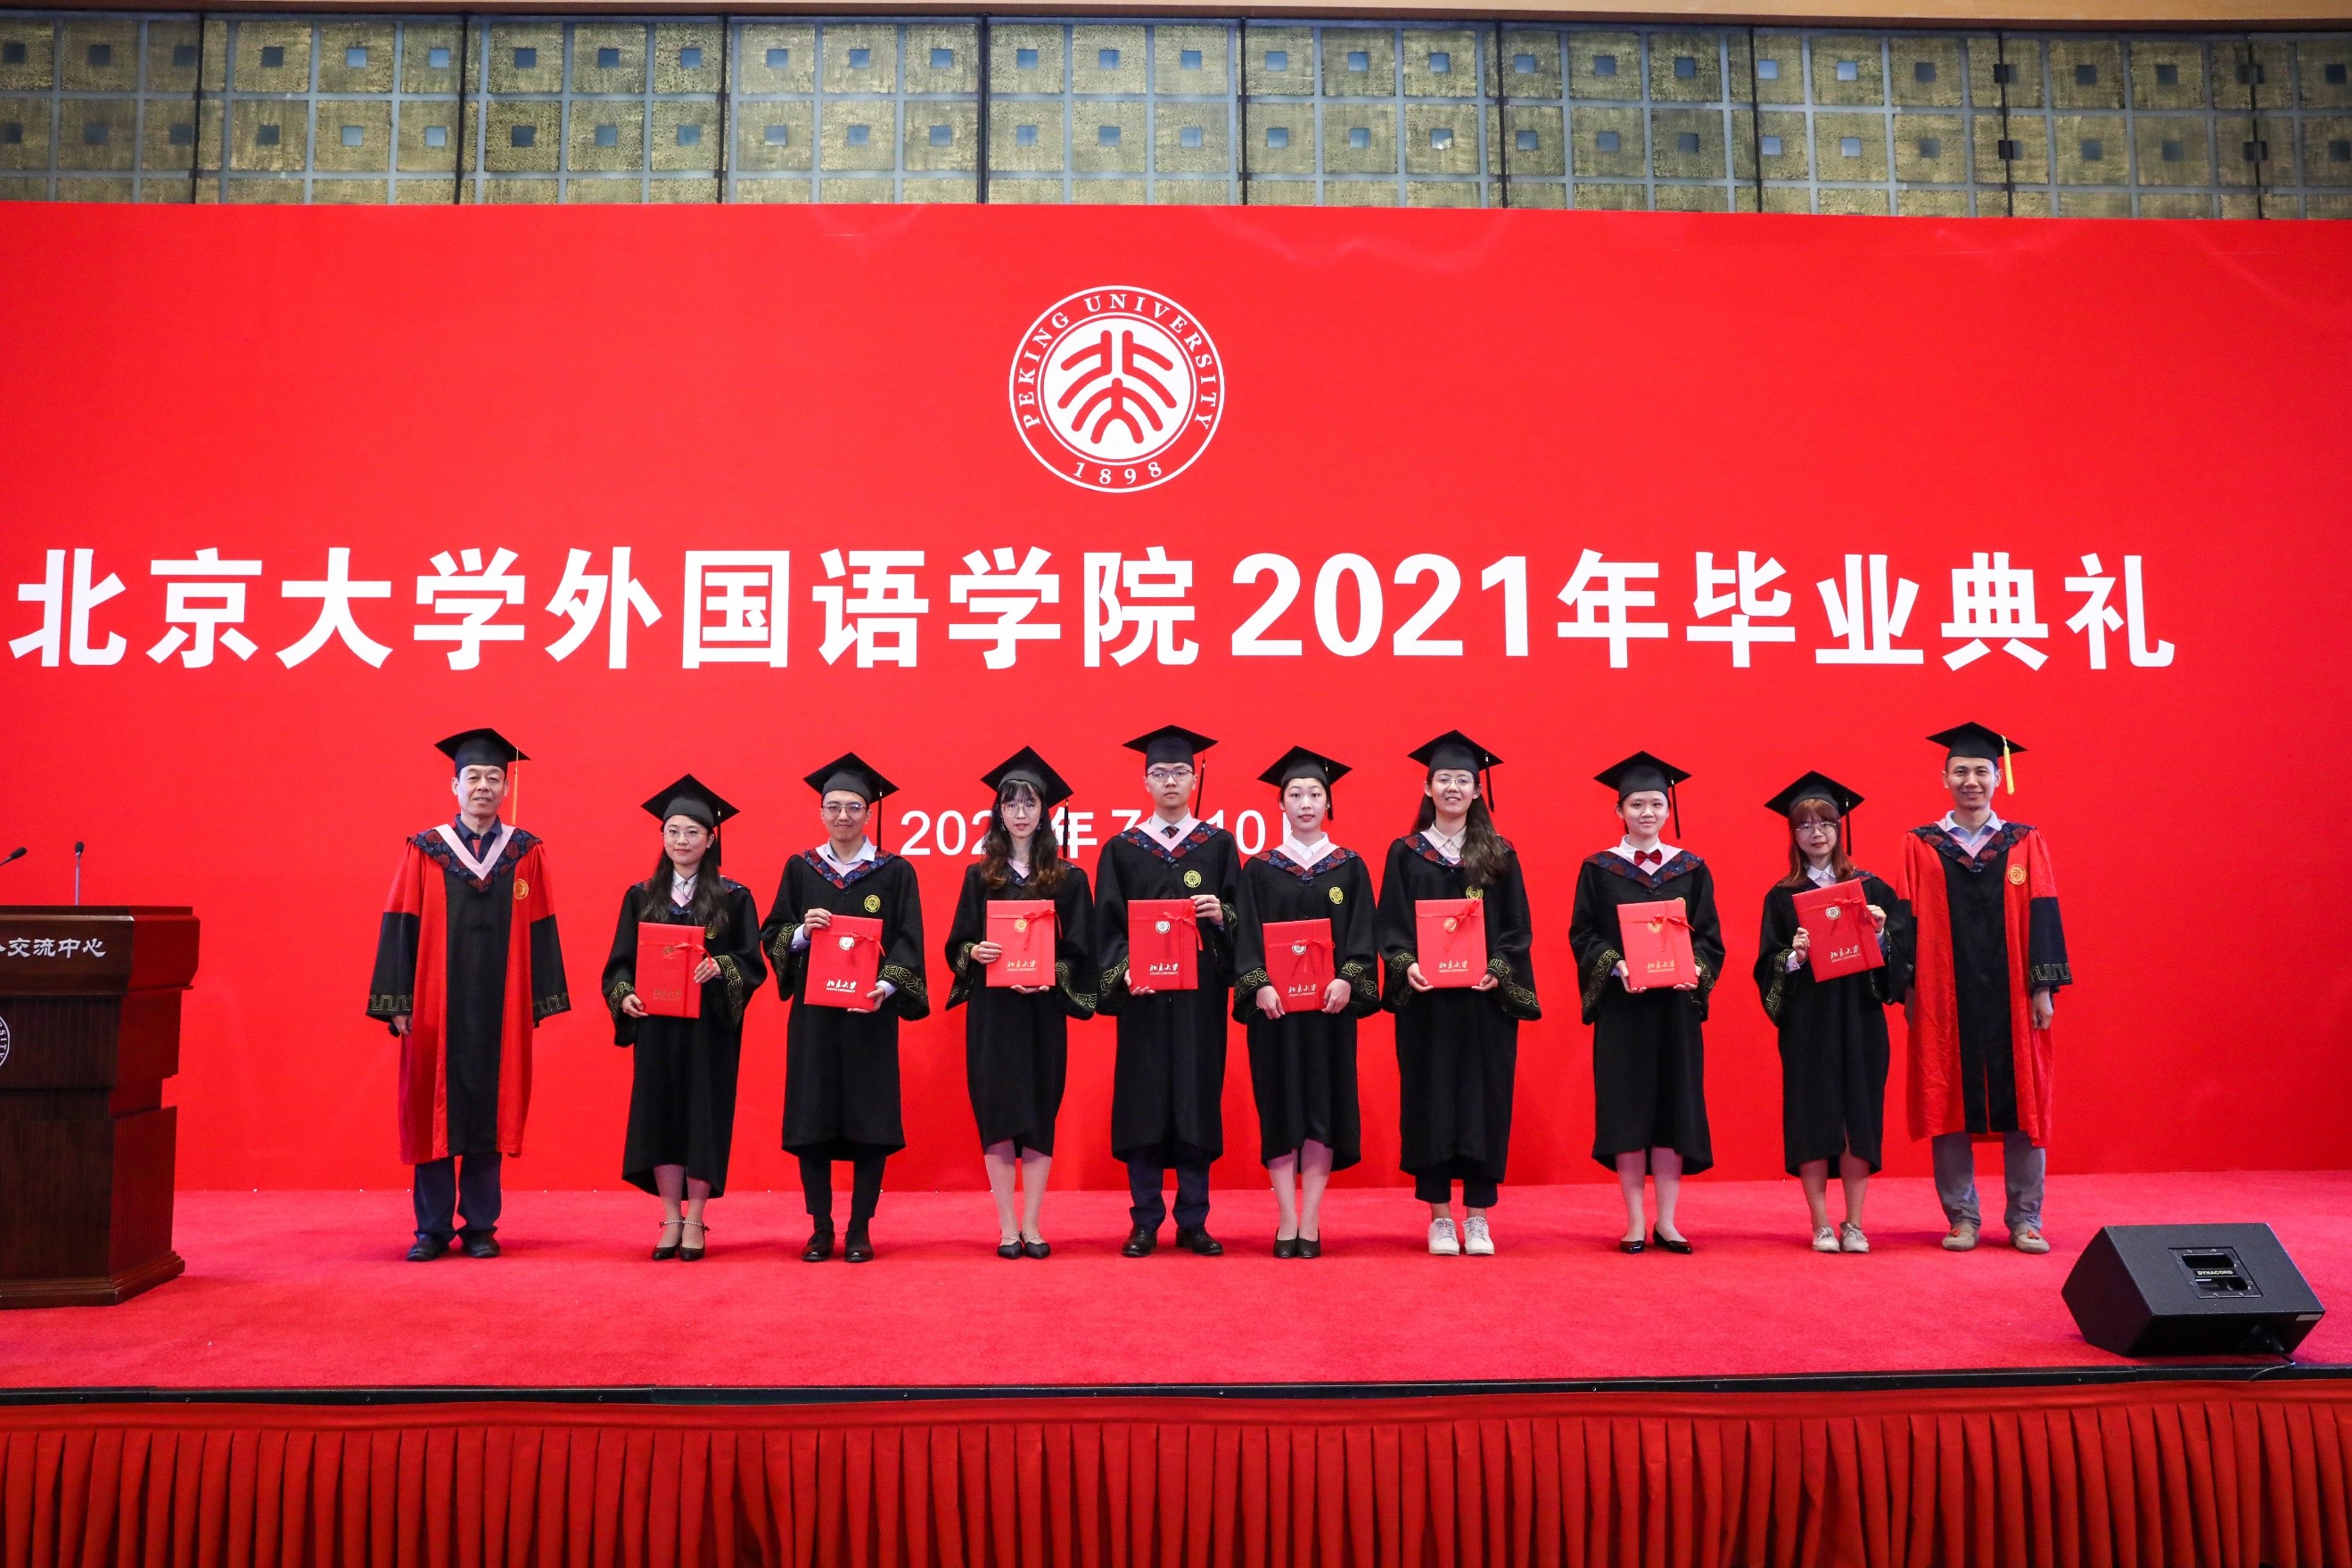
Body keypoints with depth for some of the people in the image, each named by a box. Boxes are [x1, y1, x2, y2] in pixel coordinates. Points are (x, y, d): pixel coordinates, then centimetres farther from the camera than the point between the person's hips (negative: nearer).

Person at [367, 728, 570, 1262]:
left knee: (489, 1112, 5)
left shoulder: (527, 853, 4)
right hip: (436, 1006, 0)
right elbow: (400, 928, 0)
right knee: (433, 1112, 3)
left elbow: (540, 931, 4)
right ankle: (433, 1228, 13)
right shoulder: (424, 851, 2)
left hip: (500, 1010, 0)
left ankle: (480, 1225, 14)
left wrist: (540, 1000, 0)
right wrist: (398, 1003, -5)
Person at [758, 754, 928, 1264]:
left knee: (869, 1119, 0)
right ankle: (820, 1227, 12)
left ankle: (860, 1228, 10)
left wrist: (886, 986, -19)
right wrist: (801, 931, -15)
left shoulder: (895, 872, 3)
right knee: (812, 1120, 1)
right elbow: (771, 935, 7)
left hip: (871, 1014, -1)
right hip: (812, 1011, 2)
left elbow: (908, 942, -3)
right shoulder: (800, 868, 8)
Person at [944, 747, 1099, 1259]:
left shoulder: (1068, 878, 4)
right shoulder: (980, 876, 7)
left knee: (1039, 1115, 2)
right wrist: (974, 952, -15)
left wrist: (1052, 975, -17)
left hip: (1043, 1010, 0)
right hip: (990, 1010, 1)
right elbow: (956, 945, 7)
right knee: (997, 1114, 0)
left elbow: (1080, 950, 1)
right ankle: (1007, 1227, 7)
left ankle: (1030, 1226, 11)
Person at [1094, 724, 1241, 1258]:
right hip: (1143, 993, 0)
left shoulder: (1219, 845, 8)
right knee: (1142, 1101, 0)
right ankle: (1145, 1223, 10)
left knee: (1198, 1098, 2)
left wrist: (1221, 914, -17)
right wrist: (1123, 971, -14)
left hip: (1201, 994, 0)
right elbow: (1106, 924, 2)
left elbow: (1243, 917, 5)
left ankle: (1193, 1222, 12)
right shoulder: (1122, 849, 7)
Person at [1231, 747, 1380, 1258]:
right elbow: (1246, 934, -1)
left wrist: (1347, 980, -17)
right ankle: (1286, 1221, 6)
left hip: (1330, 1001, 0)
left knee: (1323, 1105, 0)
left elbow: (1362, 933, 0)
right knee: (1280, 1107, 0)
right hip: (1273, 1000, 0)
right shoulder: (1259, 869, 6)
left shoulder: (1350, 867, 7)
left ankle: (1310, 1222, 6)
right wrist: (1259, 984, -17)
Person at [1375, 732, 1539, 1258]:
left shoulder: (1499, 854, 6)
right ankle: (1439, 1215, 11)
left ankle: (1477, 1215, 11)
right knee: (1430, 1099, 2)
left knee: (1483, 1098, 2)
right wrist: (1406, 965, -16)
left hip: (1485, 997, 0)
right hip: (1425, 998, 0)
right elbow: (1390, 925, 2)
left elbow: (1517, 927, 3)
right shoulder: (1406, 853, 5)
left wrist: (1498, 969, -14)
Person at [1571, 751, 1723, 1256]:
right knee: (1627, 1107, -1)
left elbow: (1710, 936, 5)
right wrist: (1615, 966, -18)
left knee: (1673, 1106, 2)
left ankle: (1666, 1221, 10)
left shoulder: (1692, 869, 8)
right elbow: (1582, 934, 0)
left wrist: (1695, 969, -15)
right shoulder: (1598, 869, 4)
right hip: (1620, 1004, -1)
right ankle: (1635, 1222, 7)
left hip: (1677, 1002, 2)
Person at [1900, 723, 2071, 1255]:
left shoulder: (2026, 844, 7)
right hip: (1945, 997, 0)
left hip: (2011, 997, 1)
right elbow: (1908, 922, 2)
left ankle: (2024, 1218, 14)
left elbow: (2041, 917, 2)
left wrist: (2043, 987, -5)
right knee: (1949, 1107, 3)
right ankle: (1962, 1217, 12)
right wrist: (1909, 989, -5)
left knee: (2022, 1105, 3)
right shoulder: (1921, 846, 5)